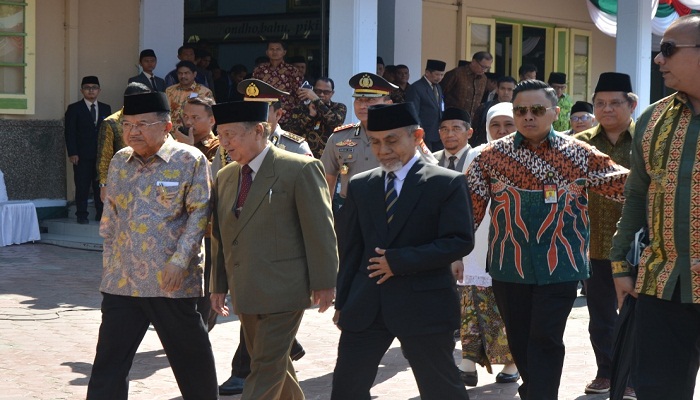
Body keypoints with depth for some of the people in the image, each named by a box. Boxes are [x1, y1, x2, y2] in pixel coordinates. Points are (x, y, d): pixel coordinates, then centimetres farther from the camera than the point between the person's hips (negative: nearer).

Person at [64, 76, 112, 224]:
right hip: (82, 155, -3)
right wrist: (72, 153, -11)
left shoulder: (105, 109, 13)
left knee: (101, 185, 3)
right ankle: (82, 215, 5)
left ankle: (101, 214, 10)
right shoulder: (74, 109, 3)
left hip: (102, 154, 3)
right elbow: (69, 132, -2)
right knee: (82, 186, -1)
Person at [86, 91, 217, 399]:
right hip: (122, 280, 4)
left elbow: (199, 212, -9)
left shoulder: (190, 160, -6)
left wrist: (180, 258, -18)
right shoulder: (119, 162, 10)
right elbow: (111, 216, 17)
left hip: (172, 281, -4)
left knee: (190, 356, 9)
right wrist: (109, 262, 15)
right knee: (110, 358, 3)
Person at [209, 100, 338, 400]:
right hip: (245, 294, 7)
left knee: (266, 368, -6)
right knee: (274, 363, 17)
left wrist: (323, 283, -11)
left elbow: (320, 230, -10)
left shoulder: (300, 169, -9)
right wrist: (219, 285, 14)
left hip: (282, 291, -7)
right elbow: (220, 237, 17)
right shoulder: (225, 177, 11)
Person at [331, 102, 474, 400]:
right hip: (366, 308, 4)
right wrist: (342, 302, 9)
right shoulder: (360, 186, 10)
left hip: (424, 306, -4)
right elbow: (350, 249, 13)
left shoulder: (447, 183, -5)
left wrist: (398, 261, -16)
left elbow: (460, 241, -13)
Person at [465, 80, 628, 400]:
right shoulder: (491, 156, 1)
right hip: (509, 266, 2)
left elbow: (627, 184, -1)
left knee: (546, 340, -4)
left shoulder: (579, 155, -1)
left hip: (560, 266, -2)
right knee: (519, 339, 13)